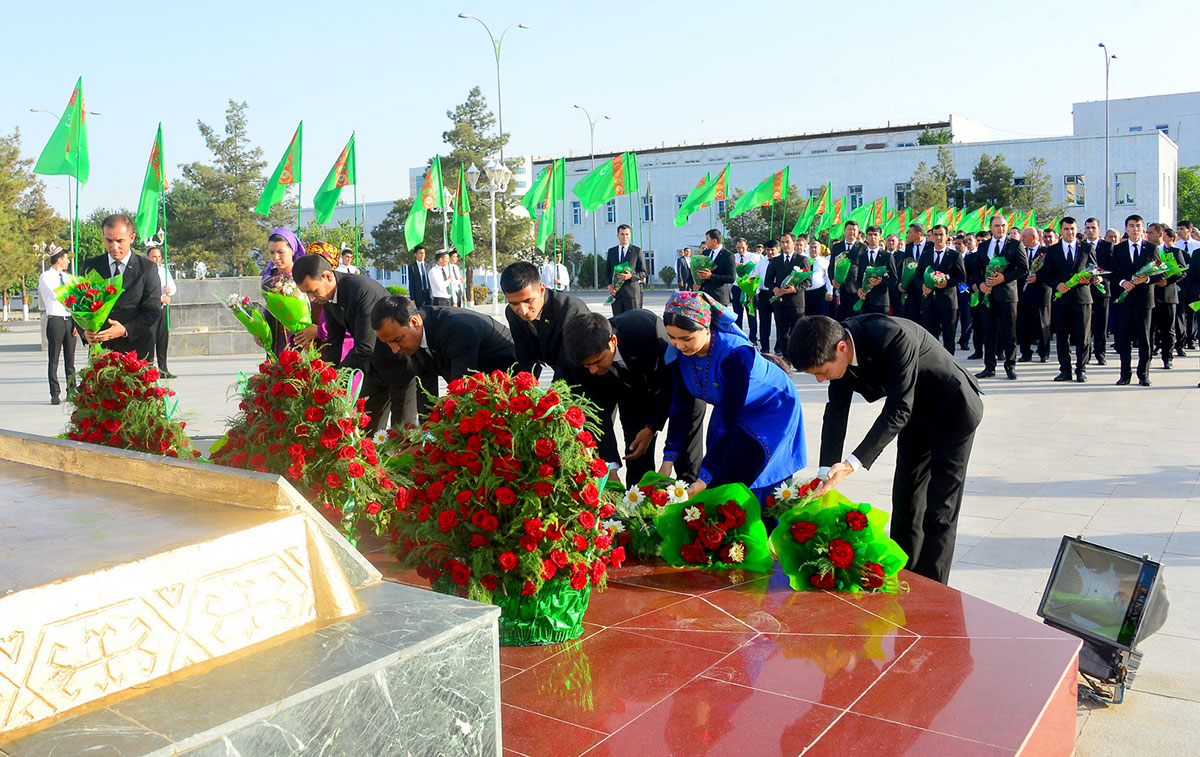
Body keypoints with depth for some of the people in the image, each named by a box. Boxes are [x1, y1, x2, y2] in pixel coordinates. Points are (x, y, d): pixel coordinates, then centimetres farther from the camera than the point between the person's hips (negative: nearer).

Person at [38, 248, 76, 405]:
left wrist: (76, 323, 7)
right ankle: (55, 394, 0)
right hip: (55, 320, -6)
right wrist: (67, 284, -5)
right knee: (54, 359, -2)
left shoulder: (67, 277, 16)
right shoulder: (45, 277, -2)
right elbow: (55, 295, -18)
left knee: (70, 359, 9)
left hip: (69, 320, 6)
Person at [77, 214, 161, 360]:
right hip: (100, 348, 2)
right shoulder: (90, 267, 9)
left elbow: (153, 310, -4)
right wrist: (85, 331, -13)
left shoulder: (147, 268, 1)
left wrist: (125, 330, -19)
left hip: (136, 348, -2)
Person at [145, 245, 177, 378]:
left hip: (164, 308, 6)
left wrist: (170, 289, -8)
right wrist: (161, 298, -18)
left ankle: (163, 369, 11)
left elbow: (174, 288, 15)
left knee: (164, 340, 6)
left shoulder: (165, 271, 16)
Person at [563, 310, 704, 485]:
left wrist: (652, 427, -25)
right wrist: (610, 465, -28)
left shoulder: (648, 326, -41)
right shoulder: (583, 357, -29)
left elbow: (672, 377, -24)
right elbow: (597, 412, -21)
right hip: (631, 390, 3)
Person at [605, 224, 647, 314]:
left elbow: (643, 272, 4)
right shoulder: (611, 251, 16)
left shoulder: (637, 251, 6)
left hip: (632, 291, -3)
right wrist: (609, 285, -1)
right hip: (615, 292, 3)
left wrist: (631, 276, -15)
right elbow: (607, 271, 18)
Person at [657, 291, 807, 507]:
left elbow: (729, 424, -34)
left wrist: (703, 478, -35)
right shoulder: (679, 352, -19)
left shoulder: (735, 354, -37)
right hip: (728, 408, 6)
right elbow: (680, 407, -9)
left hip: (772, 408, -6)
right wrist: (668, 461, -16)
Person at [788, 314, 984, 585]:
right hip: (916, 417, 7)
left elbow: (898, 410, -35)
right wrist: (826, 472, -18)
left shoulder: (893, 337, -38)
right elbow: (836, 410, -9)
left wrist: (852, 463, -39)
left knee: (939, 512, -4)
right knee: (904, 503, 12)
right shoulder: (838, 350, -15)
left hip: (953, 414, -7)